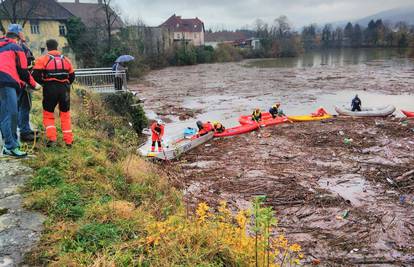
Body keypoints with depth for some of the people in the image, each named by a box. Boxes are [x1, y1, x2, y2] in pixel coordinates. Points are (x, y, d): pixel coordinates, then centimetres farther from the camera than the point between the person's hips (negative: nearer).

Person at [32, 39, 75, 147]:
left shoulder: (42, 59, -2)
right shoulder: (66, 59, 9)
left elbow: (36, 75, -8)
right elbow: (72, 76, 12)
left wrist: (44, 83, 9)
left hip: (50, 90, -2)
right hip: (64, 90, 3)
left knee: (48, 115, 11)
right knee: (65, 115, 12)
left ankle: (52, 138, -5)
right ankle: (68, 141, 9)